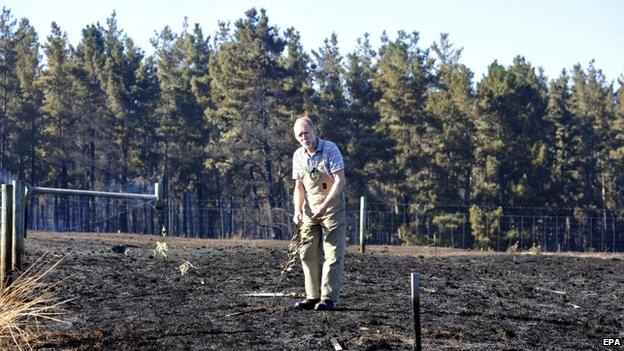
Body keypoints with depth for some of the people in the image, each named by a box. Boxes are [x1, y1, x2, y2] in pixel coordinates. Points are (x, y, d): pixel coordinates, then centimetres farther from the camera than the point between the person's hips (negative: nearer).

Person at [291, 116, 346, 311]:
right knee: (308, 253, 4)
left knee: (332, 254, -6)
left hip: (331, 206, -6)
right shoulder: (298, 156, 5)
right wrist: (298, 210, -4)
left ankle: (328, 298, -6)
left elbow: (340, 181, -16)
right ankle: (312, 296, 10)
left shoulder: (330, 149, -11)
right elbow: (299, 187, 11)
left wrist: (325, 206, -23)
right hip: (310, 208, 6)